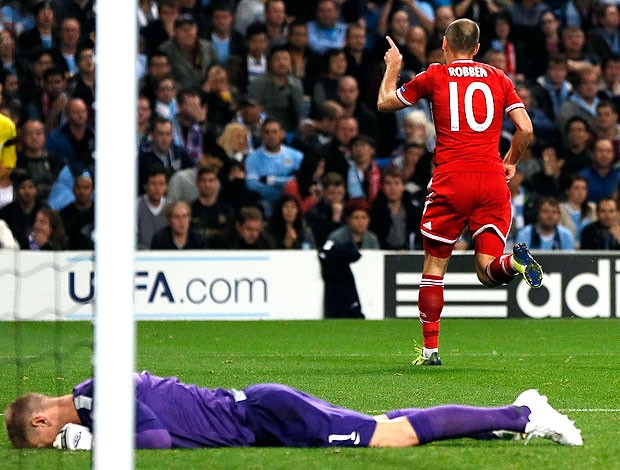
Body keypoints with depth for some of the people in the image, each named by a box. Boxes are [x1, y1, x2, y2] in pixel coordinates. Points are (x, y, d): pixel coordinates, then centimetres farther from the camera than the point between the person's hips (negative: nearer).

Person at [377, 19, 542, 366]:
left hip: (451, 180, -2)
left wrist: (393, 67, 36)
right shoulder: (498, 78, 13)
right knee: (488, 271, 2)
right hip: (493, 181, 2)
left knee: (434, 265, 10)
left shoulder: (435, 77, 6)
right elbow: (526, 129, 6)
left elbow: (385, 103, 19)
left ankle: (431, 349, 8)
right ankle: (515, 261, -32)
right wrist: (510, 163, 22)